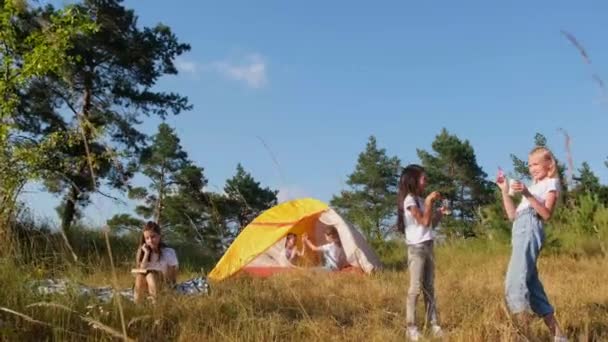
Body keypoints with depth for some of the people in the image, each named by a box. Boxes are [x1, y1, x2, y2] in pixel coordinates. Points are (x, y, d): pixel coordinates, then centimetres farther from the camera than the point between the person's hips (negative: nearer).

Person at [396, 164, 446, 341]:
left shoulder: (420, 200, 14)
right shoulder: (409, 200, -10)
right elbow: (424, 222, -18)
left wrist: (440, 213, 7)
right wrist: (429, 201, -13)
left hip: (428, 247, 9)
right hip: (416, 248, -9)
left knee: (429, 288, 10)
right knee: (415, 289, -8)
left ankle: (434, 325, 14)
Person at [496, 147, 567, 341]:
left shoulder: (551, 183, 11)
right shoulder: (533, 187, 33)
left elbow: (547, 214, -6)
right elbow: (512, 215, 25)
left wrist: (527, 195, -17)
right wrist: (504, 190, 20)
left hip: (530, 229, -8)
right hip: (520, 231, 8)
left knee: (514, 283, -20)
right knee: (531, 285, 3)